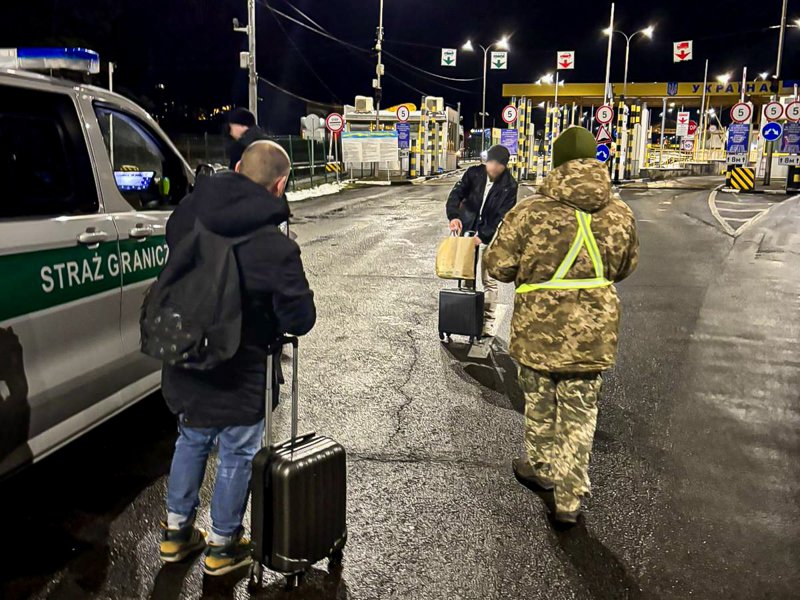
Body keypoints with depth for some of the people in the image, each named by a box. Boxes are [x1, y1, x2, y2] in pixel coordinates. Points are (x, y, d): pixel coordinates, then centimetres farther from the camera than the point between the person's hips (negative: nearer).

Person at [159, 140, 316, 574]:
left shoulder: (188, 215, -8)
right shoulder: (275, 247, -25)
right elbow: (301, 319, -16)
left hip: (183, 367, 6)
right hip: (238, 377, -6)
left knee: (191, 442, 26)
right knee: (236, 457, 15)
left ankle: (176, 531, 42)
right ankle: (222, 546, 33)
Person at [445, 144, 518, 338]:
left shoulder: (509, 185, -12)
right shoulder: (474, 173, -6)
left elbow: (502, 217, -15)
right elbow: (457, 192, -10)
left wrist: (483, 236, -25)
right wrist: (453, 215, -29)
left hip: (489, 236, -3)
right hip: (467, 231, 3)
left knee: (489, 281, 0)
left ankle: (488, 322, 7)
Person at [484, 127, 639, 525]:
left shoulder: (530, 212, -15)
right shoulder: (620, 215, -2)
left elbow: (498, 266, -8)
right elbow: (625, 268, 12)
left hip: (539, 331, -2)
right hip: (593, 334, 2)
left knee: (540, 406, 20)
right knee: (579, 415, 13)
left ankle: (540, 468, 40)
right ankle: (569, 499, 18)